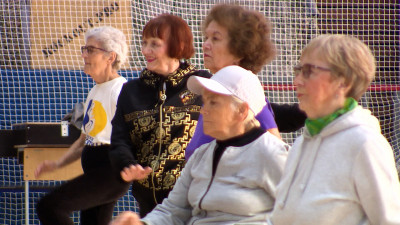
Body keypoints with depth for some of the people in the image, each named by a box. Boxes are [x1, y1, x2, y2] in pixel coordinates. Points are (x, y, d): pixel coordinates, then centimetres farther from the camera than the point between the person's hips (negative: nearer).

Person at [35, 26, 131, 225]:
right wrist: (57, 163, 15)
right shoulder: (95, 91, 17)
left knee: (49, 207, -17)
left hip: (110, 171, -10)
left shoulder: (120, 91, -12)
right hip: (93, 172, 10)